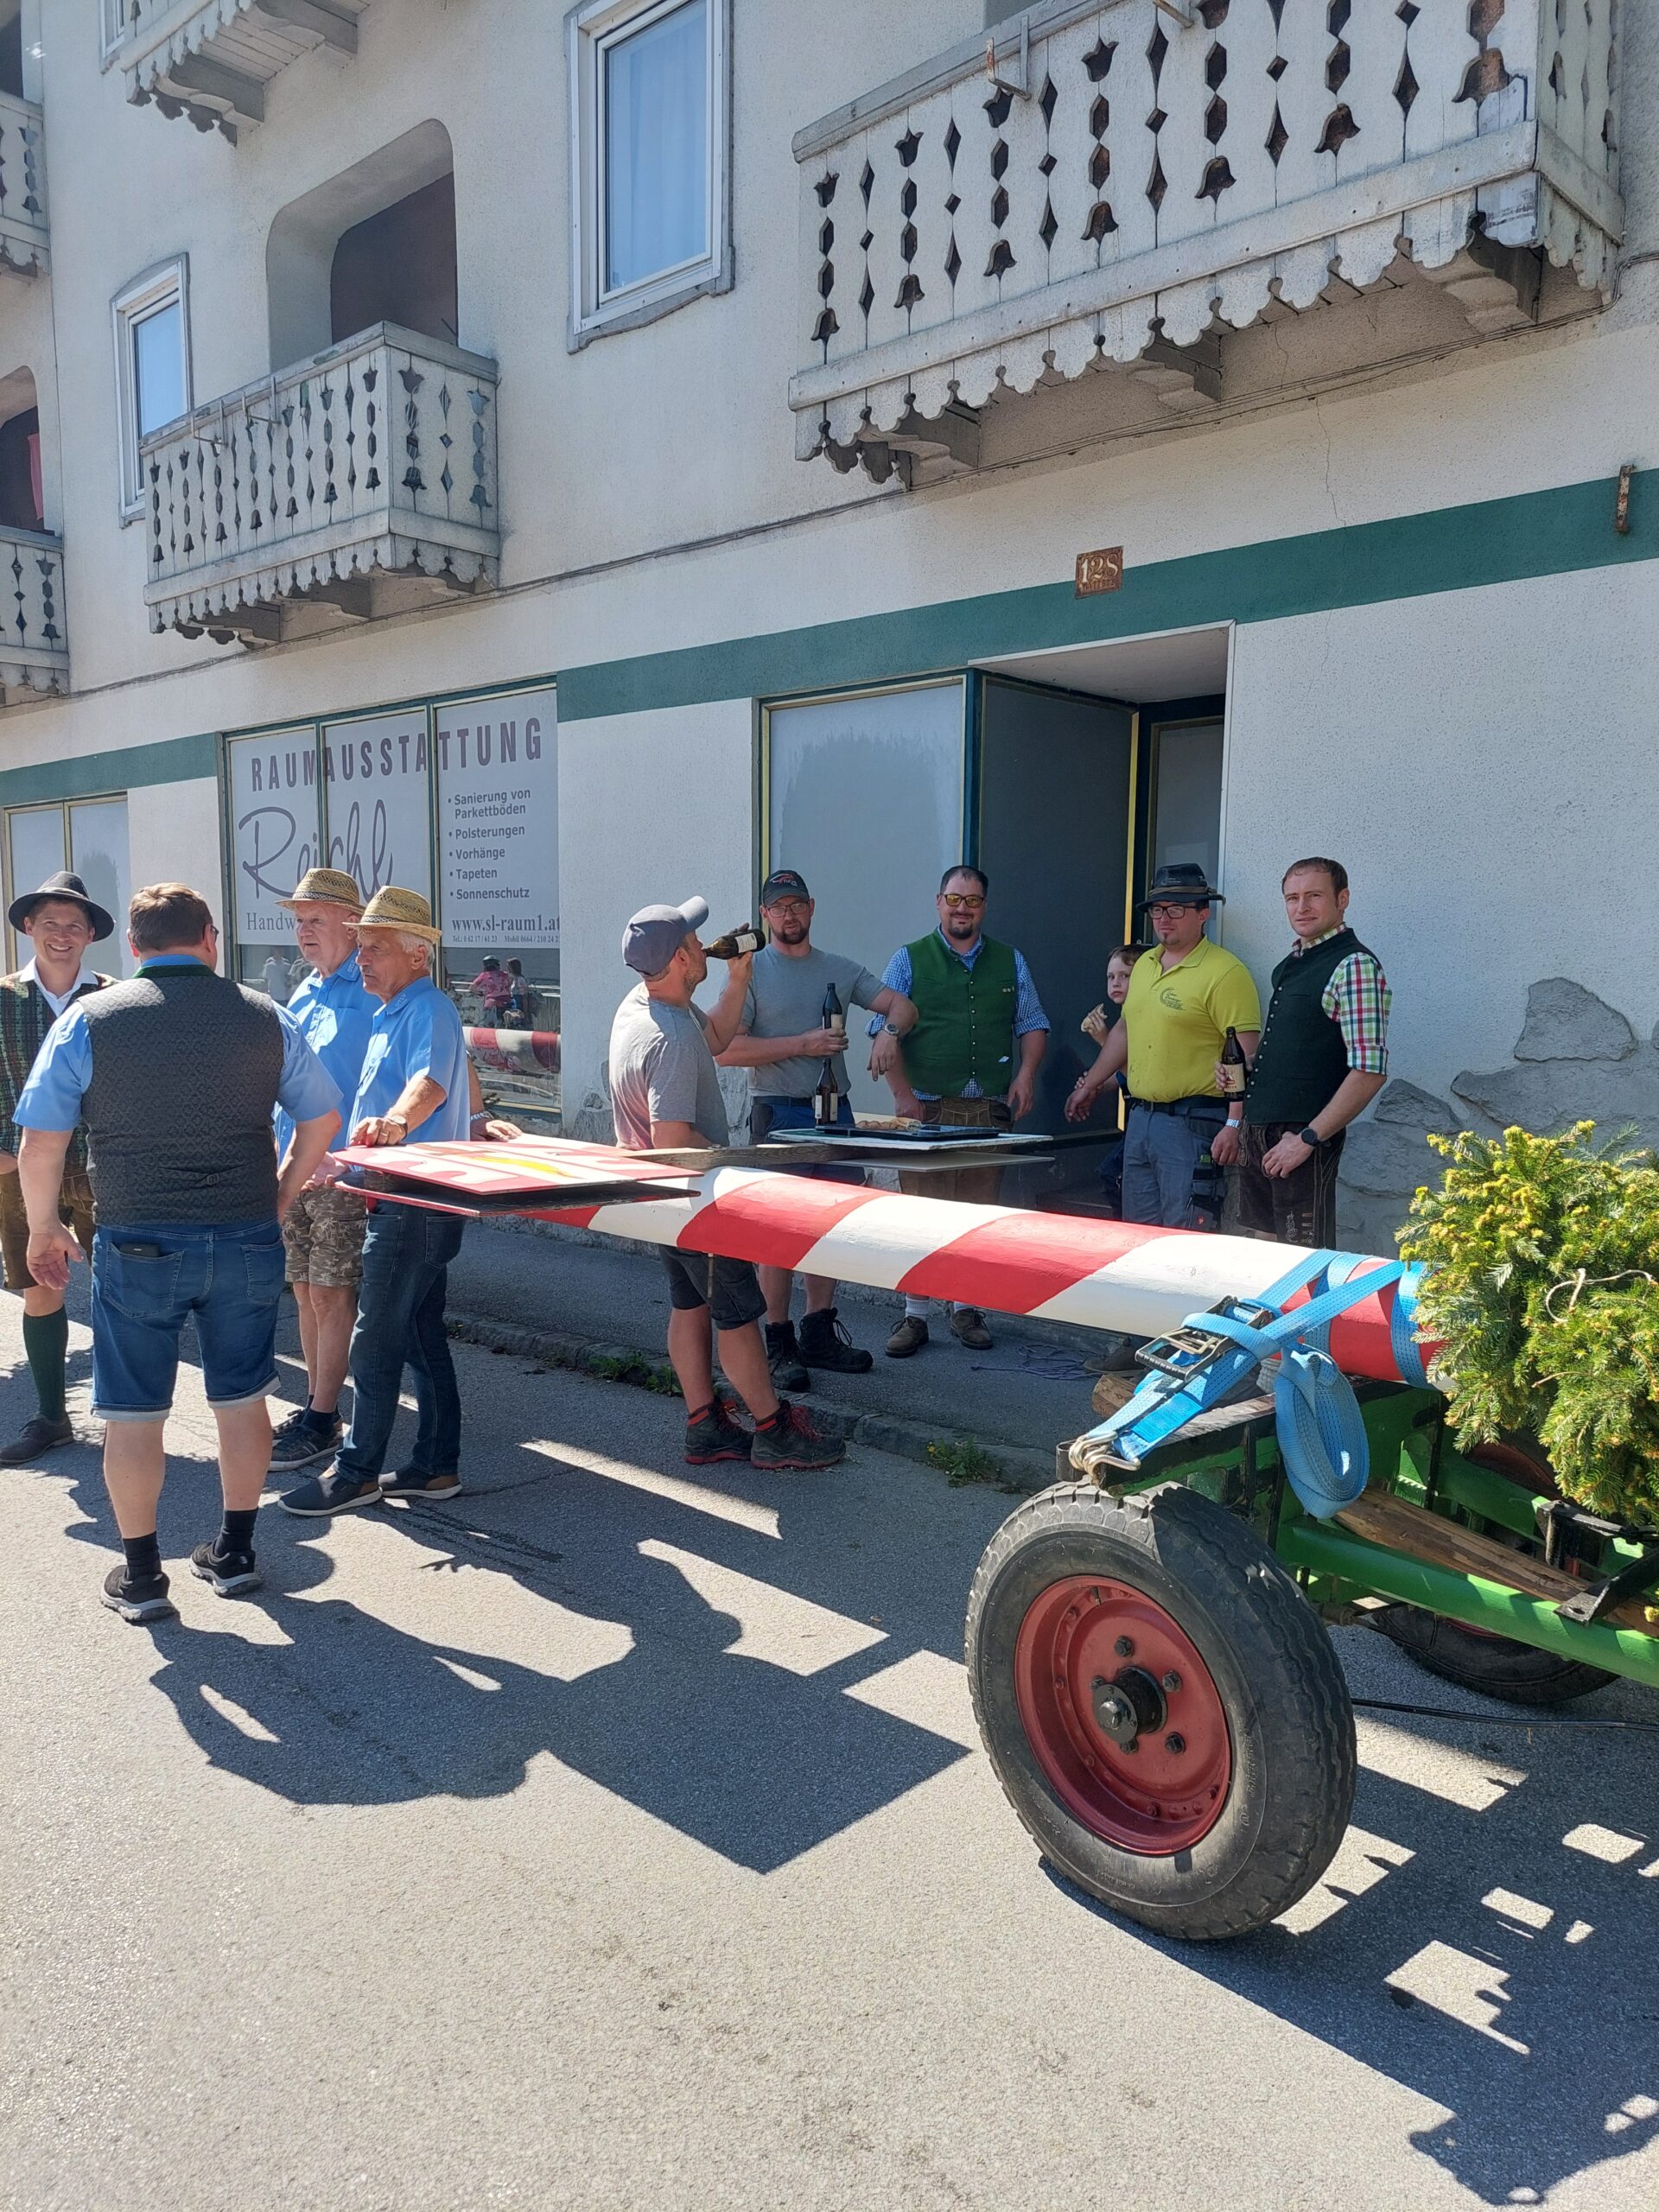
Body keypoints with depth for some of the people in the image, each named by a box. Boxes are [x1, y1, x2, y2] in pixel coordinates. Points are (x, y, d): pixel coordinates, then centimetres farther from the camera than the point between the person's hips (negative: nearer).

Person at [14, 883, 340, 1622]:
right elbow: (322, 1119, 8)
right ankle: (235, 1553, 26)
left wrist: (44, 1227, 10)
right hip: (246, 1241, 2)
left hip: (137, 1245, -2)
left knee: (133, 1414, 11)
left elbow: (40, 1145, -4)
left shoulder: (89, 1019, -4)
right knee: (241, 1399, 15)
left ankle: (140, 1576, 21)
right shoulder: (265, 1017, 2)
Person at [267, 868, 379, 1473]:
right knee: (305, 1292, 14)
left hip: (342, 1173, -8)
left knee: (331, 1297, -2)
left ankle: (322, 1423, 7)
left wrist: (342, 1157, -23)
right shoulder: (303, 996, 15)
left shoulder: (370, 992, -11)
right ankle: (314, 1403, 25)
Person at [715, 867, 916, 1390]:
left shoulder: (841, 969, 15)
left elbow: (901, 1005, 13)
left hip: (836, 1111, 5)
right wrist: (802, 1044, -15)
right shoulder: (751, 971, 0)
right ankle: (779, 1345, 4)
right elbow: (726, 1049, -10)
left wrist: (889, 1032, -11)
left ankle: (819, 1334, 21)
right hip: (780, 1115, -5)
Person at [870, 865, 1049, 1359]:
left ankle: (966, 1309, 17)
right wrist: (903, 1097, -10)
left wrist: (1026, 1073, 0)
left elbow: (1033, 1025, 17)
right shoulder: (909, 960, 5)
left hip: (990, 1109, 3)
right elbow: (884, 1033, -1)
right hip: (926, 1108, -3)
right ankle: (914, 1315, 5)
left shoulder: (1010, 962, 15)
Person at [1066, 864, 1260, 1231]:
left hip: (1192, 1123, -8)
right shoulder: (1144, 963, 14)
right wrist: (1090, 1085, 27)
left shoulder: (1226, 973, -12)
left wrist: (1234, 1124, -22)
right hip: (1140, 1117, 8)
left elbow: (1246, 1056, -16)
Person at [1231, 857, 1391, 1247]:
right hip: (1257, 1130, 8)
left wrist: (1308, 1139, -20)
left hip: (1302, 1137, -8)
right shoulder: (1291, 962, 14)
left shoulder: (1355, 966, -13)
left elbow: (1369, 1072, -20)